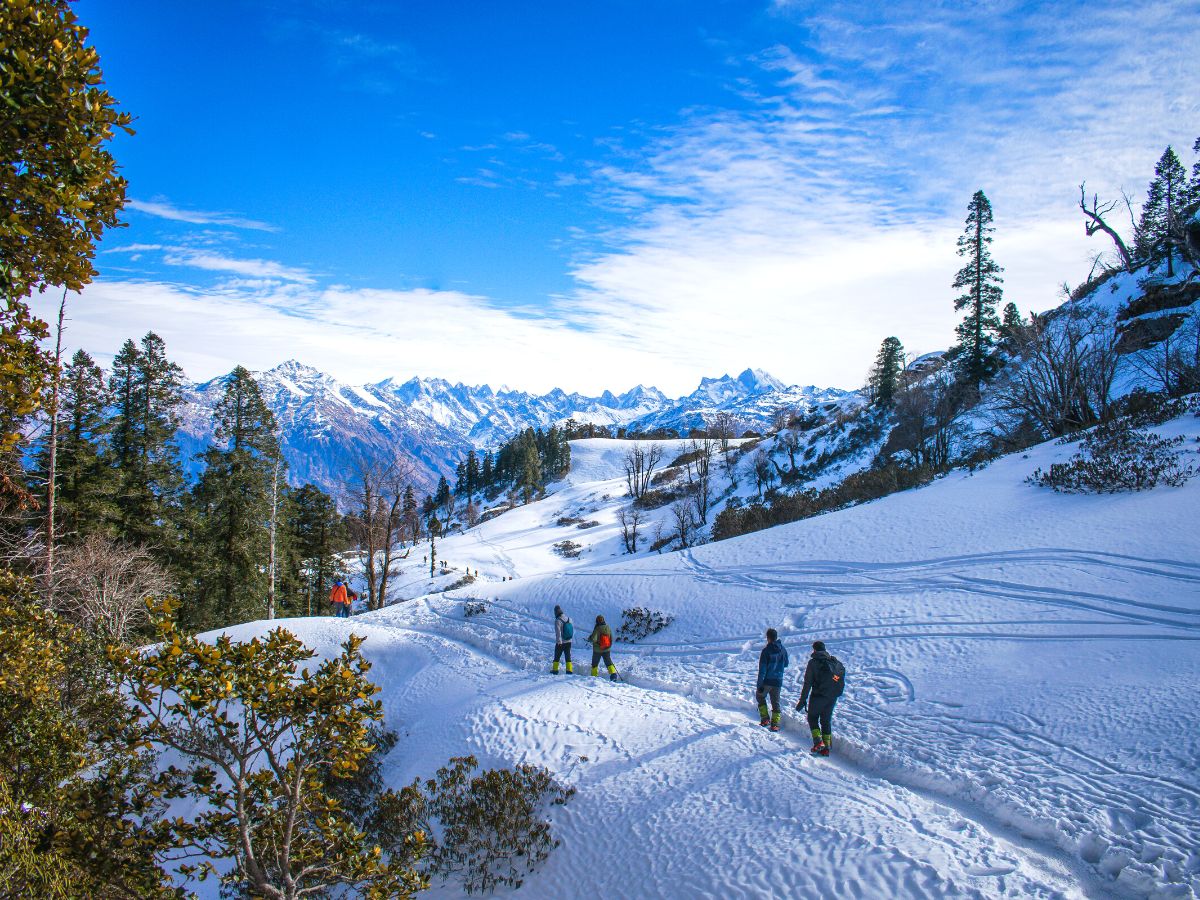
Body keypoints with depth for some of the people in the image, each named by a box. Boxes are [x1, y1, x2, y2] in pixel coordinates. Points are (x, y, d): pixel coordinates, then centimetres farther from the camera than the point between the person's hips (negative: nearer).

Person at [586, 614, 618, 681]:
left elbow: (593, 639, -25)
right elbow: (611, 639, 6)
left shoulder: (597, 629, -18)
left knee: (595, 663, 15)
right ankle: (613, 674, -11)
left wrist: (589, 639, -3)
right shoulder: (608, 628, -2)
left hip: (597, 650, -3)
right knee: (609, 662, 8)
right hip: (607, 650, 3)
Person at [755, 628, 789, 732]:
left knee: (760, 696, 19)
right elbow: (786, 664, 16)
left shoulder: (766, 651, -16)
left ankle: (765, 719, 12)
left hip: (767, 681, -4)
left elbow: (762, 670, -17)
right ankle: (775, 724, 5)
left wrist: (759, 686, -15)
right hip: (778, 681, 4)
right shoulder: (783, 649, -1)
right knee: (775, 702, 13)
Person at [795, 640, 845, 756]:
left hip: (818, 696, -5)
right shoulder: (835, 662, 8)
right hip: (832, 698, 5)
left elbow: (807, 683, -10)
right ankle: (826, 747, 11)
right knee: (826, 721, 15)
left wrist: (802, 700, -7)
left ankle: (818, 742, -5)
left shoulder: (813, 662, -8)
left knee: (812, 718, 12)